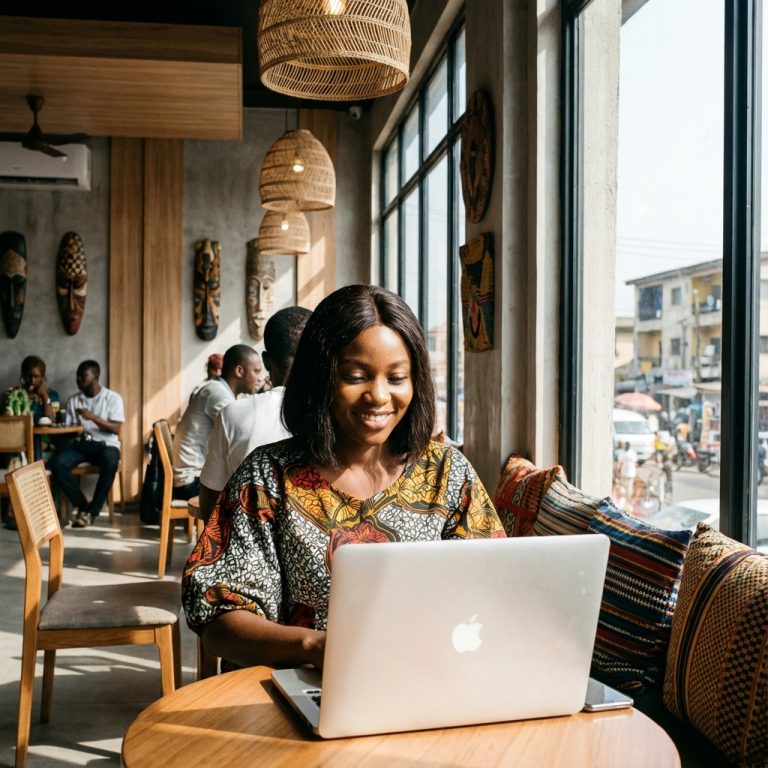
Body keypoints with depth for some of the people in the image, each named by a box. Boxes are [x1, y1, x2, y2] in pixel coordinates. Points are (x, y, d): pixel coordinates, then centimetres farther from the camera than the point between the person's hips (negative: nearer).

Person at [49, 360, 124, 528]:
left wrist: (93, 417, -20)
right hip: (81, 444, 4)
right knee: (56, 462, -27)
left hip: (106, 444, -4)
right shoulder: (73, 400, 11)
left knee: (110, 463, -39)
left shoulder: (113, 398, -1)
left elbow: (116, 429, -10)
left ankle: (92, 511, -22)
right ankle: (81, 504, -11)